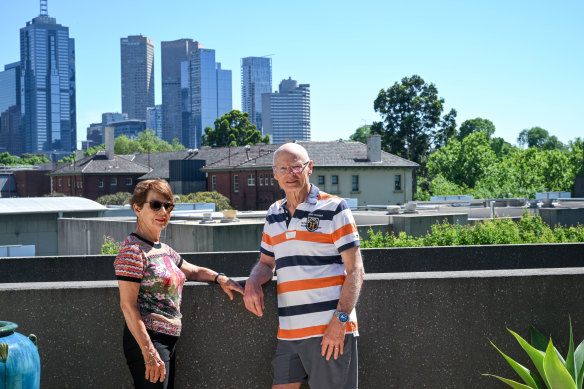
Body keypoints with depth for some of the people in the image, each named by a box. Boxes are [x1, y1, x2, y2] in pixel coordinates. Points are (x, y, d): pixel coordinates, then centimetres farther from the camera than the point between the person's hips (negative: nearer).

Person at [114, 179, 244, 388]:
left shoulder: (164, 250, 16)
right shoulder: (133, 250, -11)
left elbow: (193, 271, 31)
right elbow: (127, 305, -16)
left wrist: (219, 278, 9)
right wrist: (149, 352, -21)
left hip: (168, 340, 9)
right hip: (145, 339, -9)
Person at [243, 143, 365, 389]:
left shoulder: (333, 209, -3)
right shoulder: (274, 214, 15)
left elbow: (355, 271, -6)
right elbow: (266, 263, 23)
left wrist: (340, 319, -16)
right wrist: (253, 281, 0)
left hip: (330, 330, -6)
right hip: (289, 332, 6)